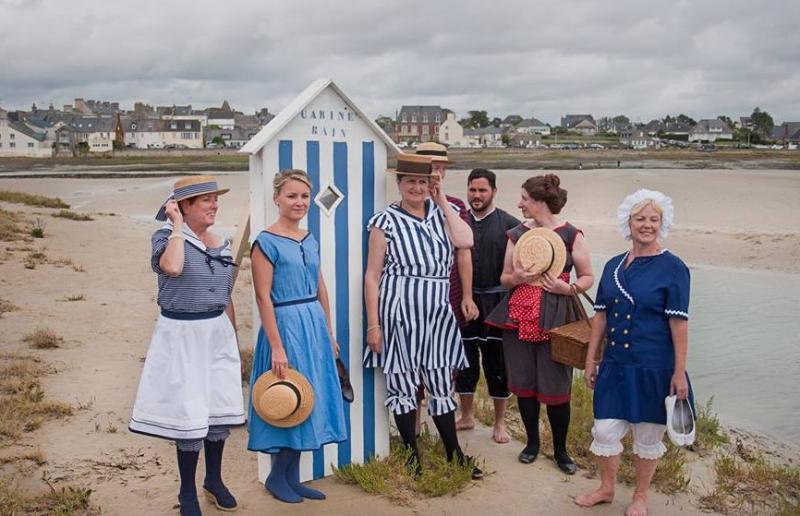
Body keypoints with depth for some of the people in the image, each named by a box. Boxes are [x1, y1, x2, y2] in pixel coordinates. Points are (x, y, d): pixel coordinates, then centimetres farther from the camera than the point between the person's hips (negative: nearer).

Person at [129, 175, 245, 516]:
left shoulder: (222, 245, 8)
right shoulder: (165, 236, -8)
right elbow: (172, 268, -33)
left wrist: (235, 346, 17)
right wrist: (178, 226, -20)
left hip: (218, 333, 5)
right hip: (181, 335, -5)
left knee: (220, 409, 10)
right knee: (188, 414, 1)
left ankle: (214, 480, 31)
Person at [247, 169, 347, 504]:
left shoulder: (311, 241, 10)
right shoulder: (267, 242, -11)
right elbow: (263, 298, -14)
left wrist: (329, 332, 15)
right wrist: (276, 346, -18)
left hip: (315, 324, 7)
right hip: (286, 325, -7)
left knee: (310, 399, 11)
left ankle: (292, 477, 23)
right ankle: (277, 476, 19)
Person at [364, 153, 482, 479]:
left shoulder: (441, 213, 8)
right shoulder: (386, 220, -2)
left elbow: (465, 241, -12)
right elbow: (372, 275, -3)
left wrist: (442, 201, -6)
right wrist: (373, 324, -8)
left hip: (437, 313, 3)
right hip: (399, 311, -3)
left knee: (441, 384, 12)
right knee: (402, 384, 6)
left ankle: (454, 453, 24)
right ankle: (412, 455, 21)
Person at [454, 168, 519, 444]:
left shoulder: (509, 224, -2)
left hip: (496, 304, -2)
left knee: (497, 362, 6)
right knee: (464, 361, 11)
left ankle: (500, 422, 20)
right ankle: (467, 416, 28)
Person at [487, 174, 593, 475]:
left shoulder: (571, 235, -2)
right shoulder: (517, 234, 9)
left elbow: (588, 277, 5)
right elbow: (504, 278, 14)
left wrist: (567, 288, -14)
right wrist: (516, 278, -8)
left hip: (555, 319, -4)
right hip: (519, 316, 4)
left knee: (555, 388, -1)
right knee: (523, 383, 9)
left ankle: (560, 449, 18)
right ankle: (532, 442, 28)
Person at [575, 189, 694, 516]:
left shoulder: (672, 268, -9)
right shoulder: (613, 266, 6)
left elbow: (679, 323, -11)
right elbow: (601, 316, 10)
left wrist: (679, 372, -13)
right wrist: (590, 360, 9)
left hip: (654, 369, -4)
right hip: (615, 366, 4)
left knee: (647, 436, 10)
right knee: (605, 430, 6)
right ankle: (606, 489, 30)